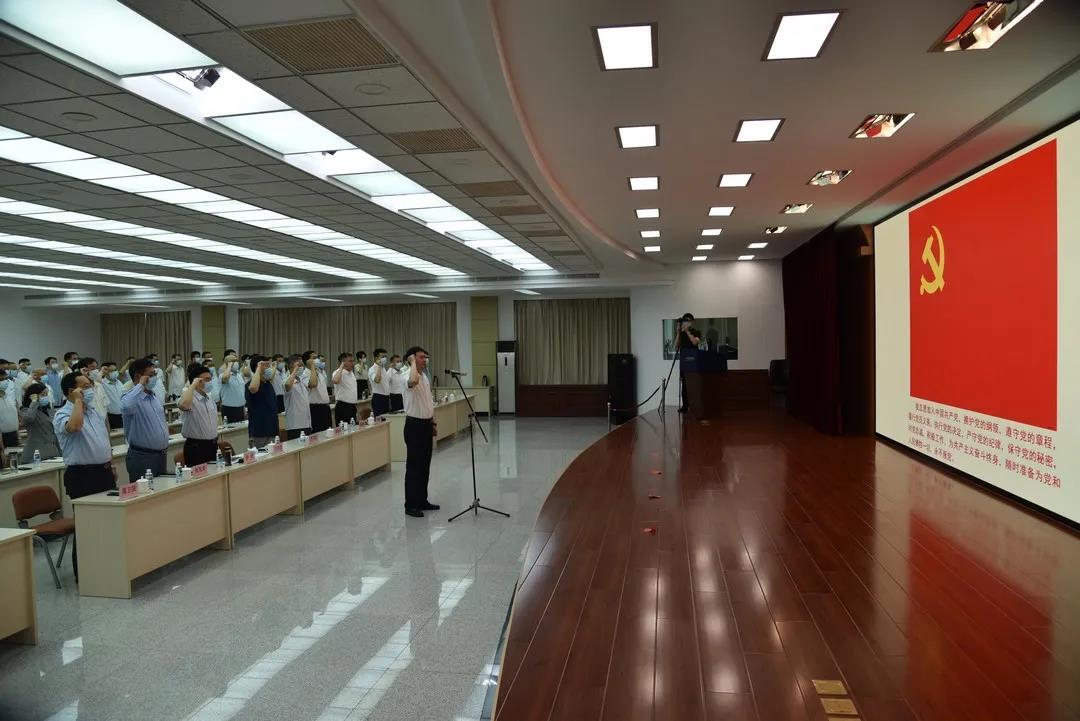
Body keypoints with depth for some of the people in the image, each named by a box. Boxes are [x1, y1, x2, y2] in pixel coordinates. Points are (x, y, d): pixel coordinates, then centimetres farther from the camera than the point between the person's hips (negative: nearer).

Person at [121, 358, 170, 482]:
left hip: (160, 454, 8)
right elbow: (125, 407, -40)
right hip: (142, 457, -8)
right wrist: (140, 385, -28)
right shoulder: (132, 397, -15)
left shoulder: (153, 396, 13)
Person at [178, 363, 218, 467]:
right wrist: (193, 386, -27)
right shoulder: (190, 397, -13)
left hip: (212, 445, 8)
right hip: (196, 447, -7)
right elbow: (183, 405, -39)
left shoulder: (209, 397, 12)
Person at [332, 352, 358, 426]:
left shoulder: (352, 373, 14)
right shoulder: (338, 372, -13)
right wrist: (341, 367, -25)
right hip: (343, 407, -9)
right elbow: (335, 381, -38)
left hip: (352, 406, 9)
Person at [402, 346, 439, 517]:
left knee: (425, 465, 14)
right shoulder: (409, 376, -17)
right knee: (413, 466, -3)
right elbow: (413, 381, -45)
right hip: (414, 425, -9)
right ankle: (411, 505, 5)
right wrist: (413, 362, -28)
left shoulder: (425, 376, 12)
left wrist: (433, 422, 19)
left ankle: (422, 500, 24)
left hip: (426, 424, 9)